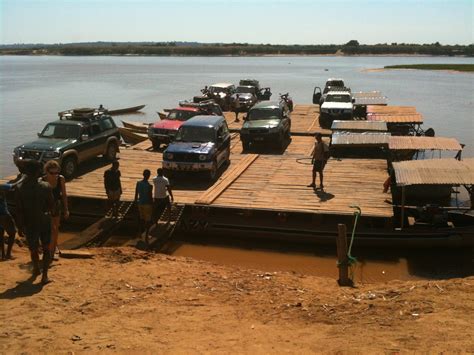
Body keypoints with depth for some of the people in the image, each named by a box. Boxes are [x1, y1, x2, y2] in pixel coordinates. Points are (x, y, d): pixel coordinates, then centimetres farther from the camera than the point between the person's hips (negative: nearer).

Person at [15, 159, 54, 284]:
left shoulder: (20, 188, -13)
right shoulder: (45, 186, -12)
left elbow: (19, 210, -10)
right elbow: (51, 205, -3)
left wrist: (20, 227, -1)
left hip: (29, 223, 0)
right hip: (44, 221, 0)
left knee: (33, 249, 19)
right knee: (46, 249, 11)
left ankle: (36, 269, 41)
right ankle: (44, 275, 2)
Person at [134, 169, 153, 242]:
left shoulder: (138, 183, -4)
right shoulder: (149, 186, -21)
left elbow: (136, 195, 3)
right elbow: (150, 197, -17)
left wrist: (136, 203, 16)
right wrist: (152, 208, -6)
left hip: (140, 203, 6)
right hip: (147, 204, -5)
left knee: (142, 219, 23)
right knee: (148, 220, 7)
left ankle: (140, 233, 31)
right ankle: (146, 236, 8)